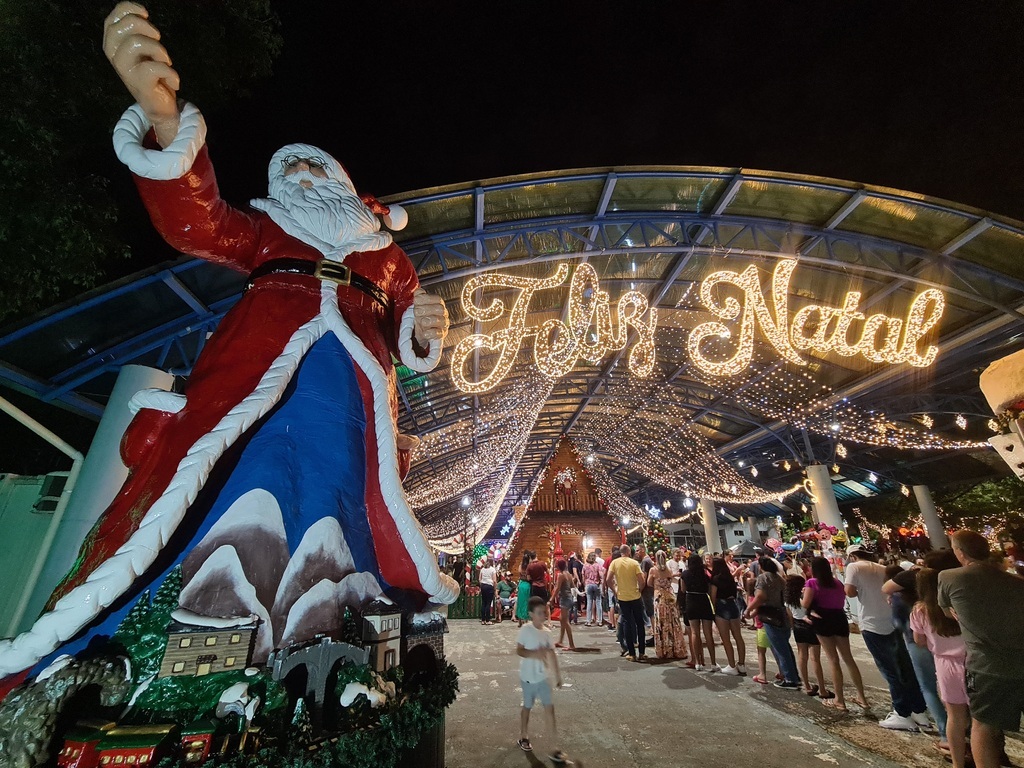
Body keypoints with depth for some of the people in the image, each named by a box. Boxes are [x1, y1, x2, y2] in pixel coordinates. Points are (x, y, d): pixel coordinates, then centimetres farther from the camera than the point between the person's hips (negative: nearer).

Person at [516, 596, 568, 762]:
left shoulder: (546, 632, -2)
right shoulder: (525, 629, -19)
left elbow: (551, 654, 7)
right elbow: (519, 650, -19)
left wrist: (557, 674, 10)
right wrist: (535, 654, -32)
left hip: (544, 677, 4)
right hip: (528, 677, -4)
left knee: (550, 708, 2)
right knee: (527, 707, 16)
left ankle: (555, 747, 11)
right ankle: (523, 737, 39)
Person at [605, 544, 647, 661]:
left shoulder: (614, 562, -5)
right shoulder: (634, 563, -8)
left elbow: (608, 580, -10)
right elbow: (641, 581, -12)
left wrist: (614, 592, 3)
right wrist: (639, 589, 7)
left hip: (622, 597, 1)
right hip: (635, 597, -1)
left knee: (627, 623, 10)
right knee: (639, 623, 14)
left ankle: (632, 653, 13)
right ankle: (641, 653, 17)